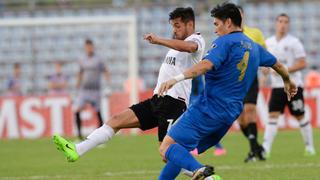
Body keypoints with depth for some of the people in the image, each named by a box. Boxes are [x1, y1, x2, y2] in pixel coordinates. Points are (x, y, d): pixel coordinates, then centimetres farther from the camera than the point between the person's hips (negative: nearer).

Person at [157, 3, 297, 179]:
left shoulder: (225, 42, -8)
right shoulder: (254, 47, 17)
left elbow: (206, 65, -26)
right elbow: (278, 65, 35)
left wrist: (177, 78, -35)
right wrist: (288, 82, 55)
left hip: (208, 108, -9)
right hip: (230, 115, 9)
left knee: (167, 147, -16)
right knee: (180, 151, 17)